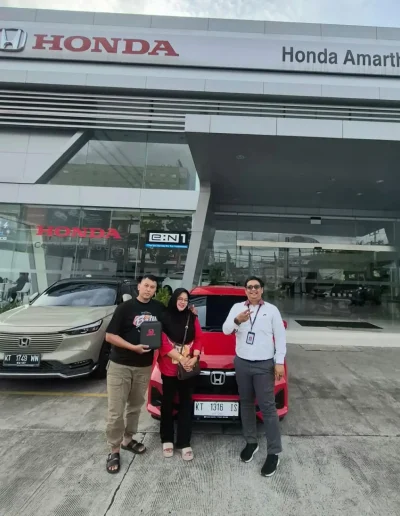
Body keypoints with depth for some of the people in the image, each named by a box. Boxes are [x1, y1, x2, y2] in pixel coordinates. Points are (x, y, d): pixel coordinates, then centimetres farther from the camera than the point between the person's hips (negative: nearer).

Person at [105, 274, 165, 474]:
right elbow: (109, 336, -13)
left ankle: (128, 440, 40)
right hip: (119, 366, -4)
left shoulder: (159, 308, -1)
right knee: (116, 411, 4)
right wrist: (133, 347, -21)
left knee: (135, 407, 20)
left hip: (145, 366, 4)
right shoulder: (125, 307, -13)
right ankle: (114, 450, 23)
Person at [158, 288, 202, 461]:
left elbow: (198, 339, 3)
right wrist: (181, 359, -17)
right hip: (169, 368, -2)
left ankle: (184, 443, 25)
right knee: (168, 403, 14)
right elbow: (163, 343, -12)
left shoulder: (192, 317, 2)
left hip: (189, 368, 2)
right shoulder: (164, 317, -9)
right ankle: (167, 440, 33)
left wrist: (194, 358, -12)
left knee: (186, 404, 11)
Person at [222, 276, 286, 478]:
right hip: (242, 363, 3)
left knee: (268, 407, 0)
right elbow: (226, 330, -6)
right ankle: (251, 442, 33)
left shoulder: (272, 310, 0)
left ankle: (274, 453, 14)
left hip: (264, 365, -2)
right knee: (246, 404, 15)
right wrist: (237, 320, -26)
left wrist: (280, 362, -6)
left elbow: (280, 337, 0)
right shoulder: (237, 308, 3)